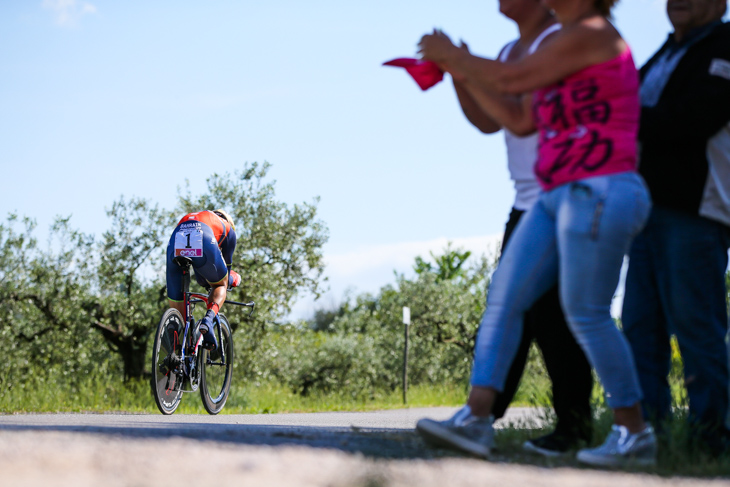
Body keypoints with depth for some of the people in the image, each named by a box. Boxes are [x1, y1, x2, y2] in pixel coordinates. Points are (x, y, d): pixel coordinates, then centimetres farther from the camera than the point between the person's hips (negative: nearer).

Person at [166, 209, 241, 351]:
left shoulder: (186, 219, 47)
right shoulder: (227, 228, 38)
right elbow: (227, 263, 45)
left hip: (175, 247, 3)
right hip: (203, 246, -3)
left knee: (176, 307, 13)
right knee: (220, 285, 24)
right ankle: (208, 319, -4)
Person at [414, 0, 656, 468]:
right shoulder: (570, 43, 21)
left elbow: (512, 78, -11)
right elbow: (521, 119, 20)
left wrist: (451, 55, 3)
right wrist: (463, 72, 19)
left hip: (600, 195, -10)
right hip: (559, 198, 10)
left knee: (586, 313, -7)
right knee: (505, 296, 0)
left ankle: (635, 434, 4)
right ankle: (476, 418, -5)